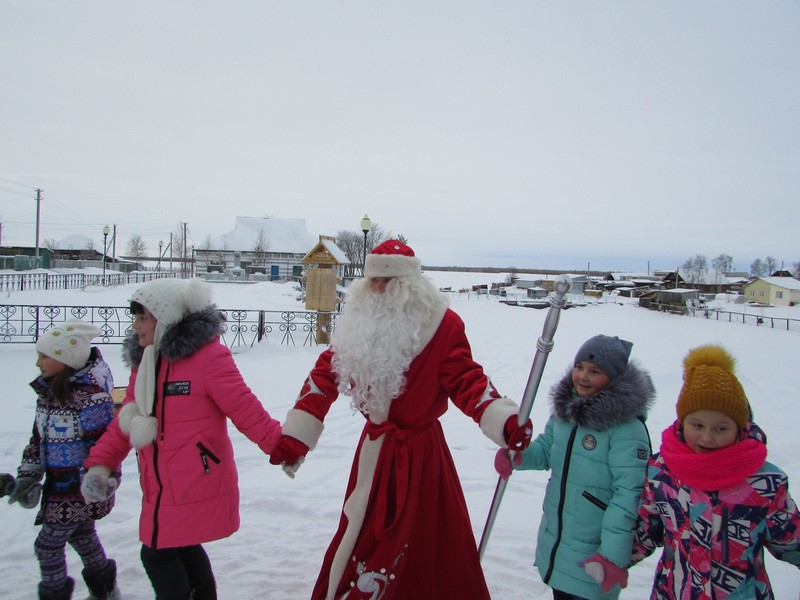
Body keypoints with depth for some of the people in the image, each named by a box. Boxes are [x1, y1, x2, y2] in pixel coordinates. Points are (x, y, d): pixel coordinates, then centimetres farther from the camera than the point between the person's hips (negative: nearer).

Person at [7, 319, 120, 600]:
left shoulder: (90, 395, -25)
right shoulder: (47, 391, 3)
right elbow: (38, 438, 12)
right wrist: (27, 475, 8)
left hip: (81, 490, -9)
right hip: (58, 484, 9)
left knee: (48, 544, 3)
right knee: (81, 535, 23)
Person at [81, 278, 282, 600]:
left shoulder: (207, 355, -18)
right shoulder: (144, 360, 8)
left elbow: (245, 410, -18)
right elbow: (125, 420, 12)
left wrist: (280, 445, -19)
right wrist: (99, 463, 4)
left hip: (196, 485, -8)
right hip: (162, 486, 8)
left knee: (158, 553, 2)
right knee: (182, 546, 21)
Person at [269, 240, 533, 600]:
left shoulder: (440, 325, -12)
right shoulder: (358, 321, 0)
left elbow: (466, 381, -12)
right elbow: (325, 378, -1)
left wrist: (505, 422, -29)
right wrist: (293, 436, -7)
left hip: (421, 453, -4)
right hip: (373, 450, 4)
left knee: (424, 548, 6)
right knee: (357, 537, 20)